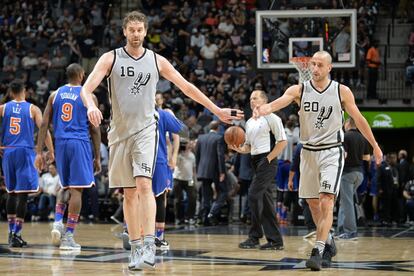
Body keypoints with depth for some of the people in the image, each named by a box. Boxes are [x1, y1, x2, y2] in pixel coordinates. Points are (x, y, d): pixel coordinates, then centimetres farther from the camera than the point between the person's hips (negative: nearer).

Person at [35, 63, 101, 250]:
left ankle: (58, 221, 1)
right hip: (80, 143, -4)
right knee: (76, 189, -1)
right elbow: (94, 129, -1)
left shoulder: (55, 95, 10)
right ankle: (68, 236, -3)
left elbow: (44, 124, 4)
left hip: (60, 143, 4)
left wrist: (39, 152, 4)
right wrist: (97, 157, 4)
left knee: (65, 186, 21)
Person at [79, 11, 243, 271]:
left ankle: (150, 245, -25)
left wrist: (217, 110, 10)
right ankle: (136, 248, 11)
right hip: (120, 131, 2)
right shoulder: (111, 58, 1)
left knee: (144, 184, -19)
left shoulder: (157, 61, 4)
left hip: (145, 130, -1)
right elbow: (87, 88, -9)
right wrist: (91, 106, -32)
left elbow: (187, 86, 11)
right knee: (129, 192, 5)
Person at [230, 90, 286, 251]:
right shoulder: (249, 122, 18)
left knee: (254, 195, -14)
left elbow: (282, 141, -10)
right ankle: (275, 240, 9)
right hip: (256, 161, 9)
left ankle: (254, 237, -7)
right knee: (265, 201, 7)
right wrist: (239, 149, 3)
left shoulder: (270, 118, -7)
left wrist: (269, 158, -15)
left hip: (267, 160, -9)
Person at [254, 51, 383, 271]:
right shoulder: (299, 90, -2)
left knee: (326, 201, -16)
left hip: (332, 152, -3)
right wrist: (262, 110, -43)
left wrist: (375, 146, 12)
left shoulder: (342, 92, -4)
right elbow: (277, 103, -20)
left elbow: (358, 119, 6)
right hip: (308, 152, 3)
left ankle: (318, 251, -18)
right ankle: (328, 244, 31)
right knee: (313, 204, 11)